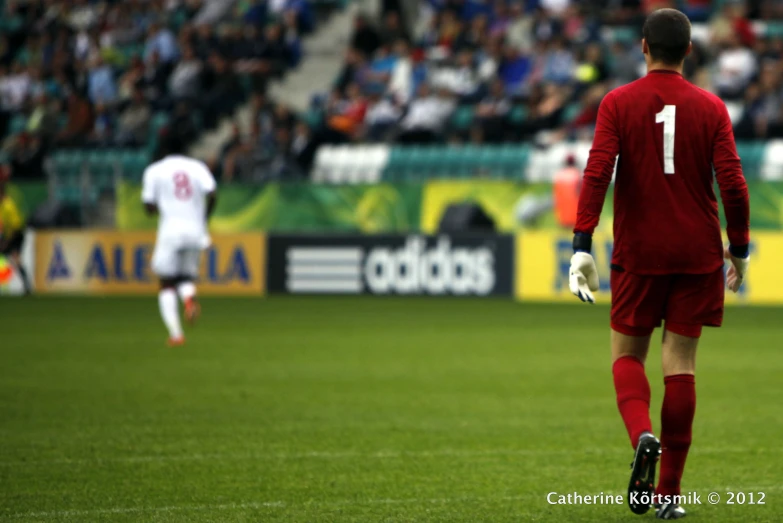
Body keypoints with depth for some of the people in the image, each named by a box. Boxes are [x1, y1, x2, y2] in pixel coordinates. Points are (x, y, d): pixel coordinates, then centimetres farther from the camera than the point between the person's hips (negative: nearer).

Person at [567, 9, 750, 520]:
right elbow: (733, 183, -5)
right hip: (697, 255, 1)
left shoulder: (618, 104, -3)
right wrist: (739, 250, 7)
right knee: (681, 365, 4)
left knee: (627, 354, 13)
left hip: (638, 253, -1)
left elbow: (597, 173, -12)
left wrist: (582, 247, -12)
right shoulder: (711, 108, 0)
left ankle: (642, 435, -18)